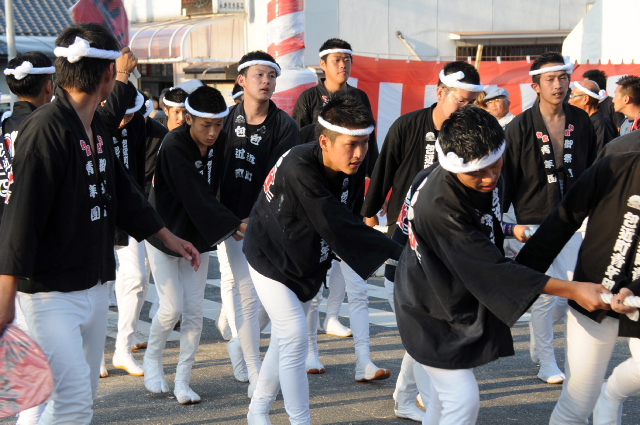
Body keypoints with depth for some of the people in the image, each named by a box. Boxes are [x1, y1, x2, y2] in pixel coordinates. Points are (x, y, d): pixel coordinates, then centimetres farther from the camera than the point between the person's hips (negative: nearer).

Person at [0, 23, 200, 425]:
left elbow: (121, 192, 22)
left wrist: (168, 237, 29)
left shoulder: (97, 127, 9)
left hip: (94, 285, 9)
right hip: (50, 292, -9)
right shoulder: (46, 128, -19)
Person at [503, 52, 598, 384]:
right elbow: (506, 178, -5)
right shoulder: (520, 127, -8)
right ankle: (546, 361, 13)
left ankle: (537, 340, 28)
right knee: (545, 294, -3)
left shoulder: (581, 123, 3)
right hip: (535, 222, -4)